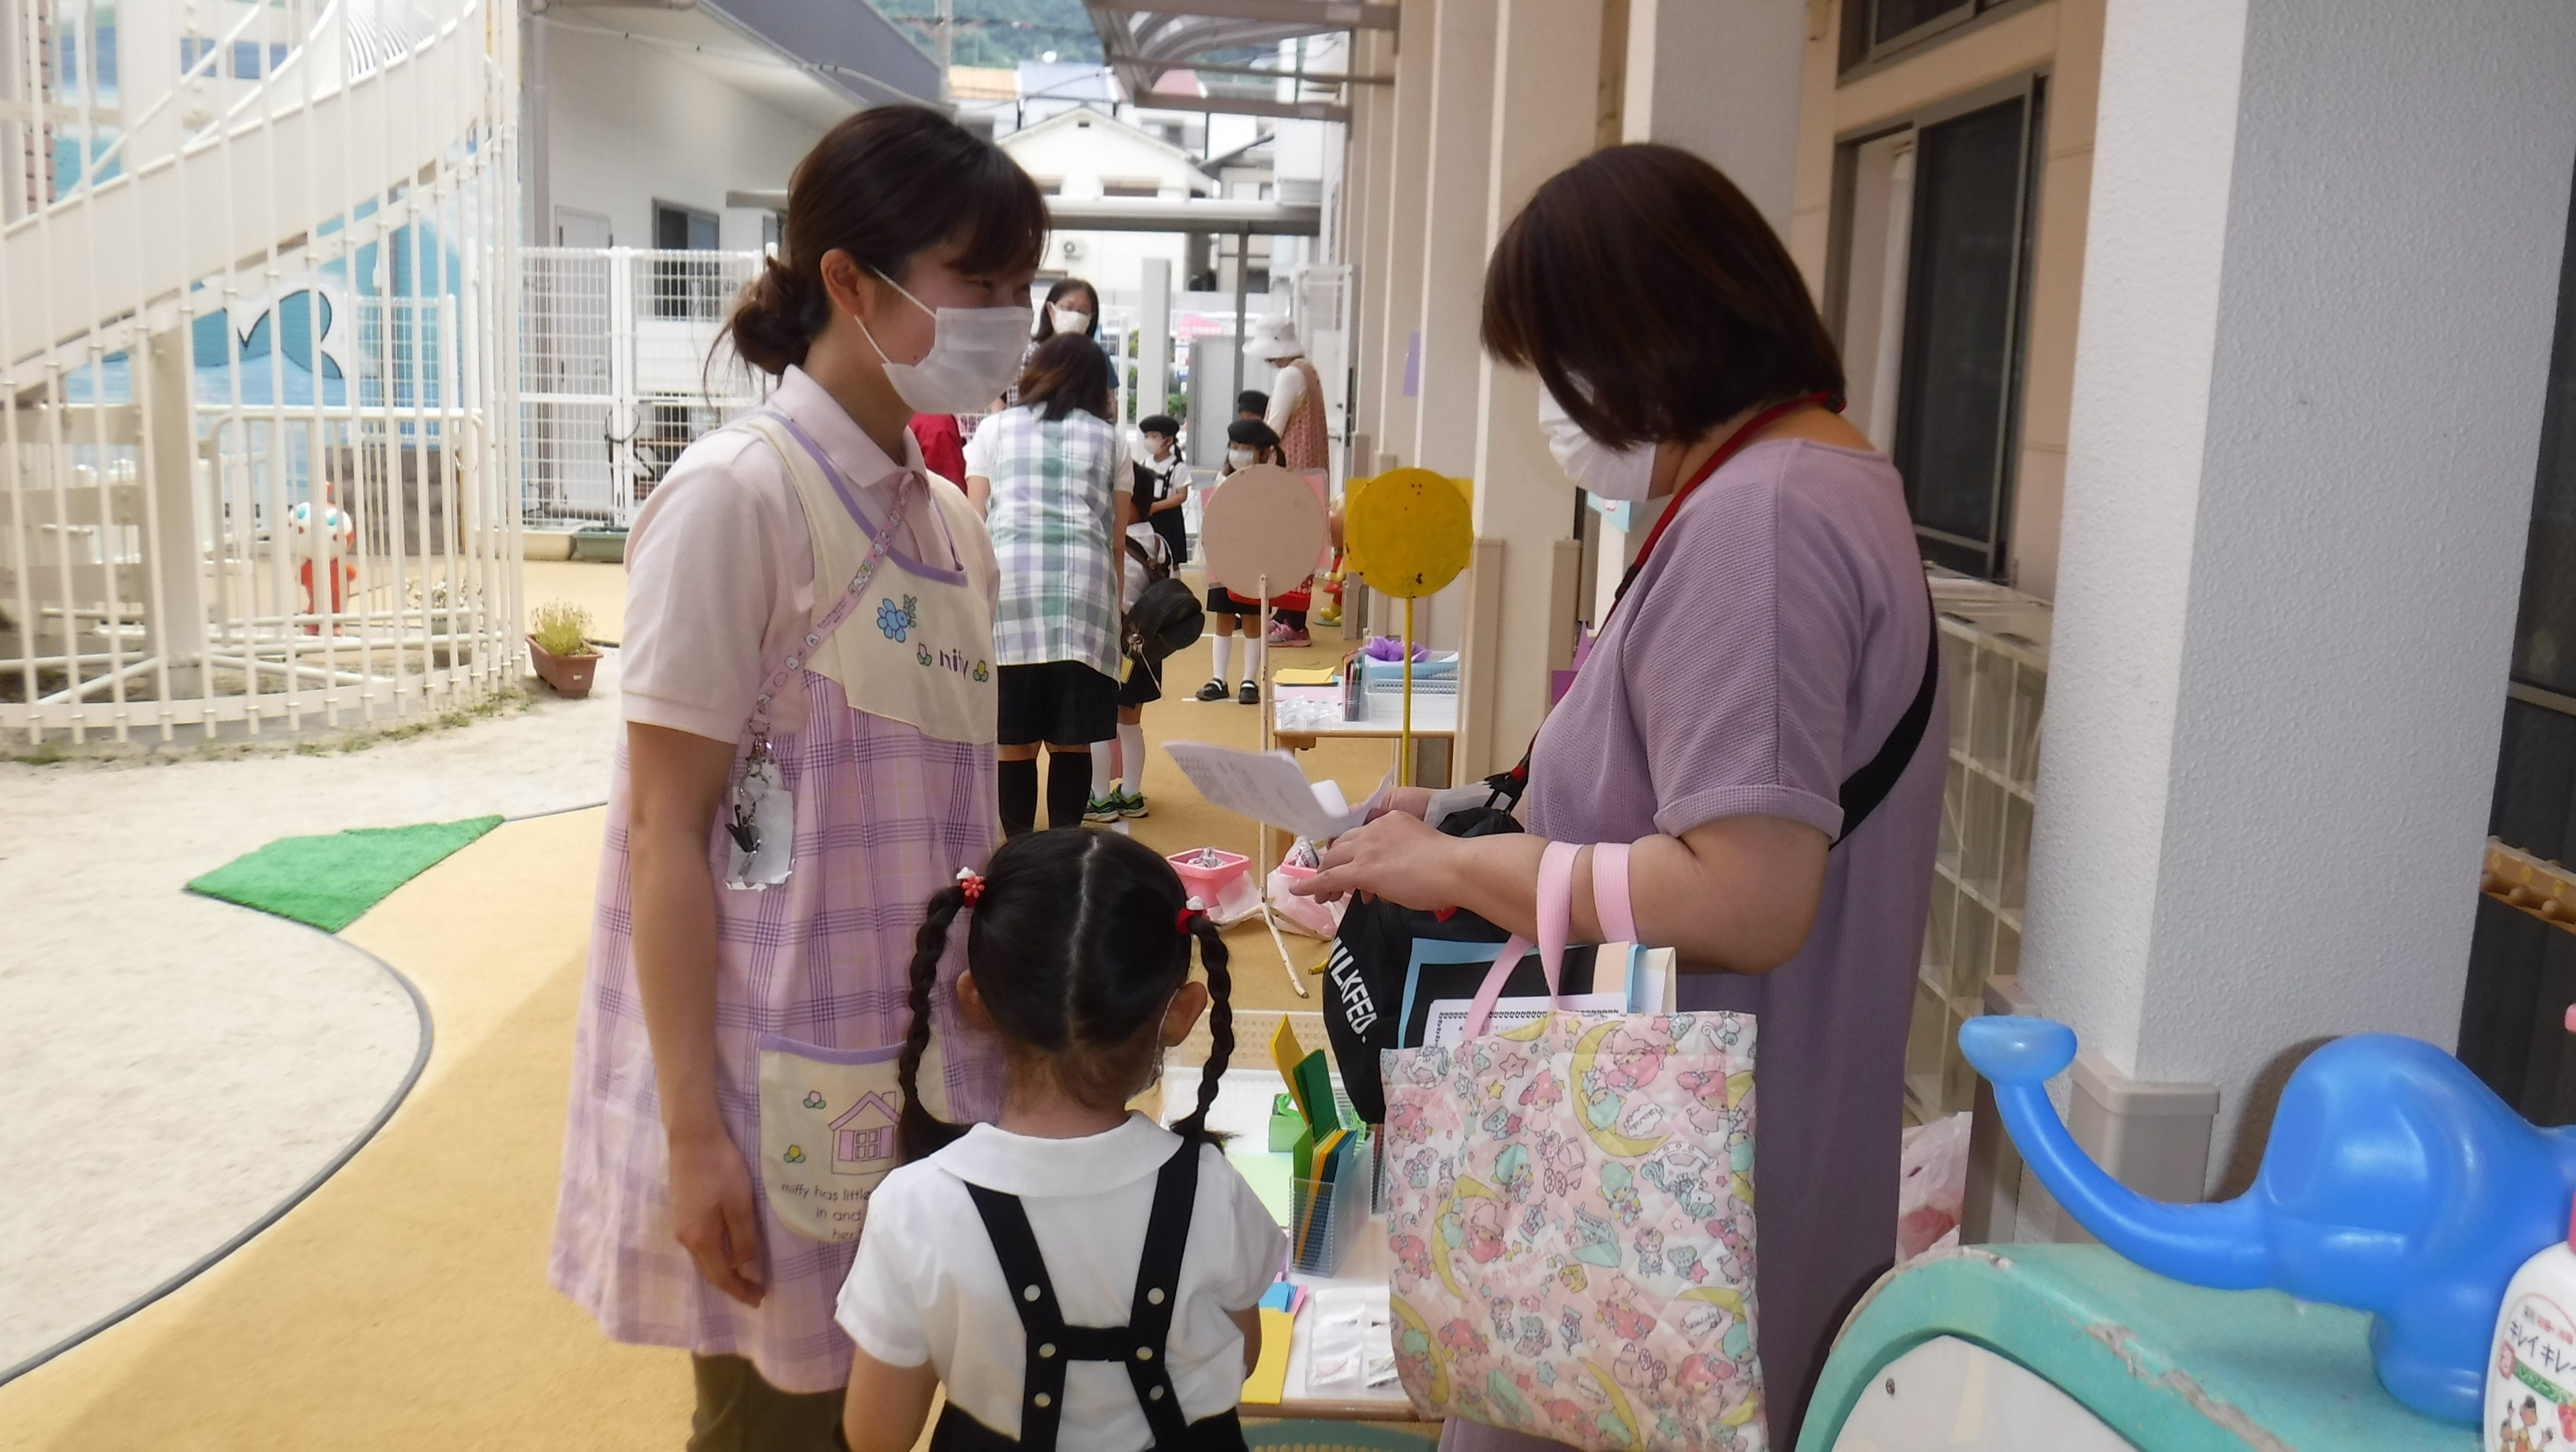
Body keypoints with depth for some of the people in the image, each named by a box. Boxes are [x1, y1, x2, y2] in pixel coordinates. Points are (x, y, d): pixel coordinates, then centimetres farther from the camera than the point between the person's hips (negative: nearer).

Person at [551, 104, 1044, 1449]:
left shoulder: (946, 517, 8)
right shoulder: (736, 495, -14)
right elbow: (667, 831, -15)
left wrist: (1016, 1020, 14)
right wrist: (692, 1133, -16)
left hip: (925, 1062, 7)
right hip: (782, 1078, -7)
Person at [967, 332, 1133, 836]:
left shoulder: (995, 428, 18)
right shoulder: (1109, 439, 19)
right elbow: (1117, 537, 14)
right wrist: (1116, 603, 23)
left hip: (1007, 575, 0)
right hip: (1083, 581, 0)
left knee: (1015, 739, 3)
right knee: (1072, 740, 4)